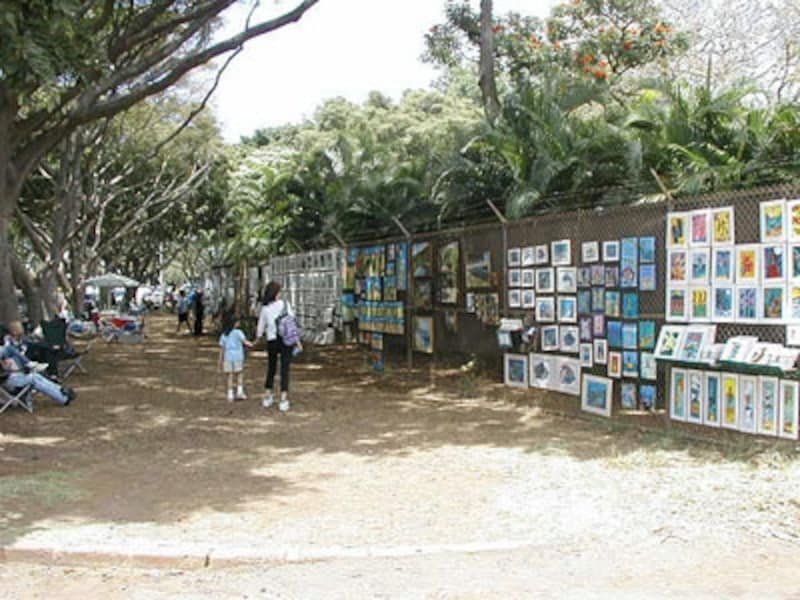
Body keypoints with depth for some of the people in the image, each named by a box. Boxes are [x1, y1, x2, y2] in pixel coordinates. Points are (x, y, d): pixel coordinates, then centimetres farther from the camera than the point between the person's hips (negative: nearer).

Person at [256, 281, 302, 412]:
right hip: (286, 340, -2)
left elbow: (261, 326, 9)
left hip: (272, 341, 2)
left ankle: (268, 397, 25)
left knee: (271, 368, 19)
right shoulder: (285, 304, -7)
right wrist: (298, 341, -3)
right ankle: (283, 400, -7)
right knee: (285, 370, -1)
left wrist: (257, 337, 31)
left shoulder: (264, 308, -1)